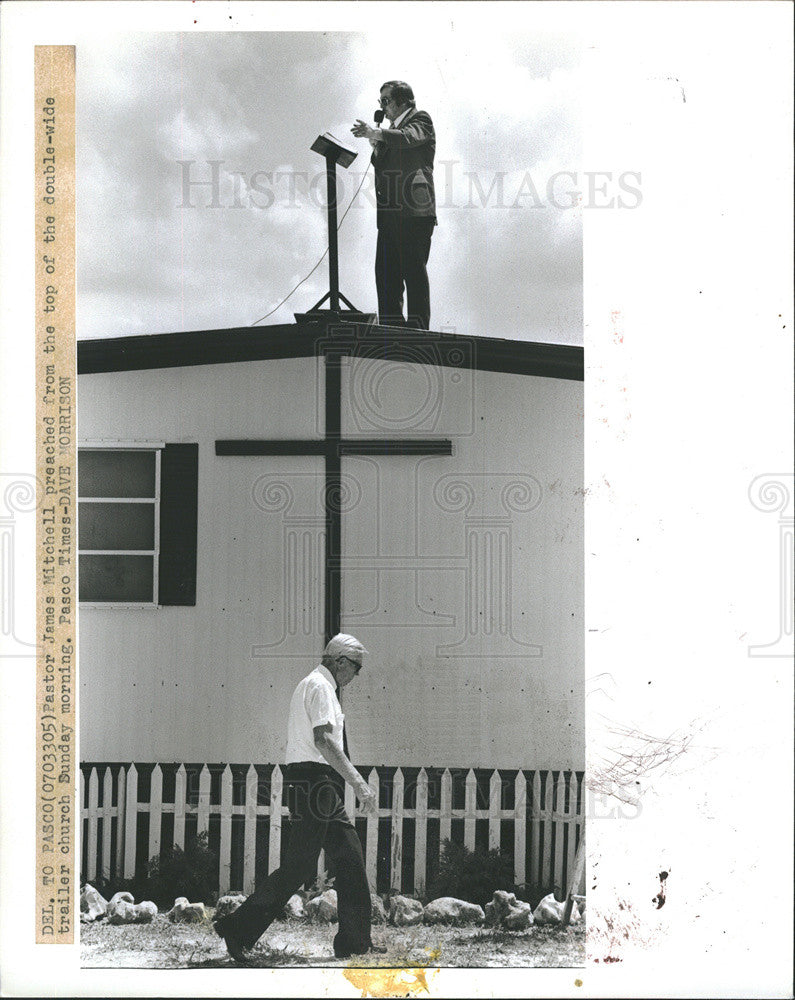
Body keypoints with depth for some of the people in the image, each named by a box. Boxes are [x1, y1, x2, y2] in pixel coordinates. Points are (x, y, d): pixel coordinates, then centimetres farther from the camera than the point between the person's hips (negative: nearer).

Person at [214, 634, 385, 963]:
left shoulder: (314, 685, 22)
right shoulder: (319, 686, -10)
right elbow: (323, 740, -22)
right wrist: (357, 782, -23)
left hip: (317, 785, 11)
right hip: (313, 778, -11)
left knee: (350, 856, 9)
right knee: (299, 865, -10)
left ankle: (355, 942, 11)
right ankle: (239, 928, -6)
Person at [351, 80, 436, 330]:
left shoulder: (420, 119, 2)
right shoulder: (394, 129, 27)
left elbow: (409, 137, -20)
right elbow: (381, 165, 25)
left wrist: (377, 134, -33)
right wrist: (376, 146, 5)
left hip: (414, 212, -9)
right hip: (389, 213, 9)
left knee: (414, 271, -10)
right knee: (385, 272, 6)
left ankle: (418, 326, -9)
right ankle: (391, 326, 11)